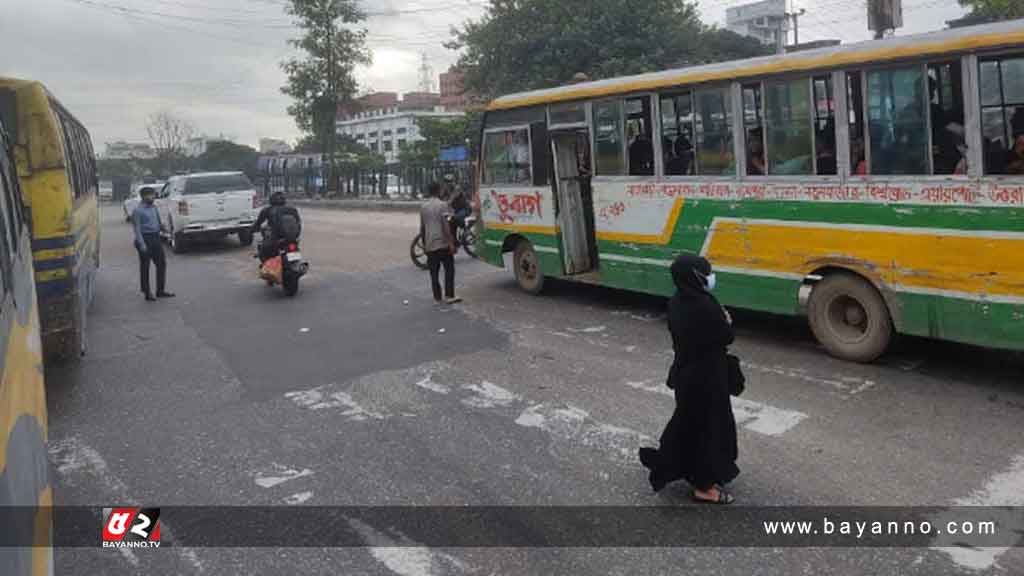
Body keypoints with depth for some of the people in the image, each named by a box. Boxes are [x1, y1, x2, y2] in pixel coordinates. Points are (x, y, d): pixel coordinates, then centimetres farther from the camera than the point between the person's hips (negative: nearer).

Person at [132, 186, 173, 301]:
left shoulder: (154, 207, 11)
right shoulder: (138, 210, -11)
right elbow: (137, 229, -15)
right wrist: (141, 244, -21)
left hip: (156, 239, 8)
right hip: (145, 239, -8)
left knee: (161, 263, 9)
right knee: (145, 267, 2)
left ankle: (160, 290, 18)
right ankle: (147, 293, 10)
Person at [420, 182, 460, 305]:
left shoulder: (423, 207, 10)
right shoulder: (442, 205, -8)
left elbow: (422, 227, 13)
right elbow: (445, 225, -16)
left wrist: (424, 243, 22)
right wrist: (451, 242, -15)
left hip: (430, 245, 5)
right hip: (443, 243, -5)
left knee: (434, 272, 8)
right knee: (449, 270, 3)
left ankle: (437, 297, 10)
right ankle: (449, 296, -2)